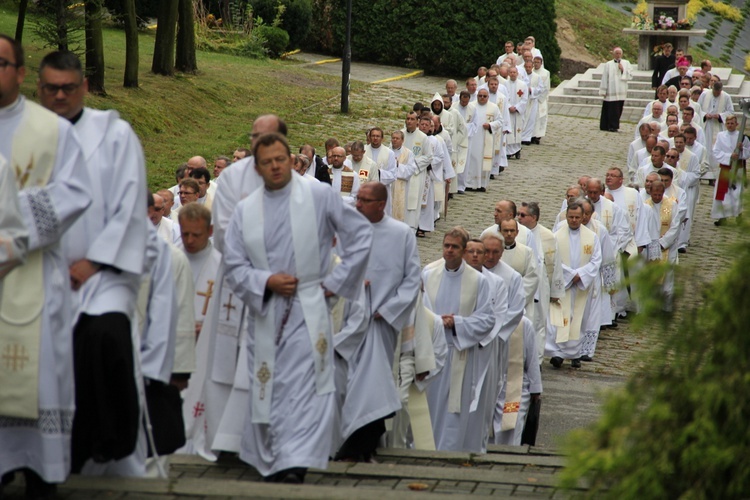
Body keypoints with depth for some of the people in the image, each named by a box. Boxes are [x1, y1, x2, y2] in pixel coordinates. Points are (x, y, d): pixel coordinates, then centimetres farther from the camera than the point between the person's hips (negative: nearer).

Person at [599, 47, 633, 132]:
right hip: (611, 91, -2)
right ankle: (613, 126, -2)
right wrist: (603, 91, -1)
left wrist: (623, 70, -8)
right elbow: (604, 78, 3)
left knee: (618, 110, 3)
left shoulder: (626, 63, 10)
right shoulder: (608, 64, 4)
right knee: (612, 109, -7)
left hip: (621, 92, 2)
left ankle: (614, 126, 11)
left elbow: (630, 76, 5)